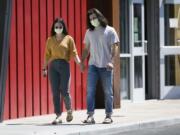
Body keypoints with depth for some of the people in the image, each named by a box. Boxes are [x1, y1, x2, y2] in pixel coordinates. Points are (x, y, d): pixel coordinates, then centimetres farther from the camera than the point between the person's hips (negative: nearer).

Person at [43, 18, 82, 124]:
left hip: (64, 65, -2)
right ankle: (58, 116, 1)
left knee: (64, 91, -6)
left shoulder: (68, 39, 7)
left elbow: (74, 53, 2)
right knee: (55, 92, -1)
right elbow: (47, 55, 10)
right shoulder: (50, 40, 12)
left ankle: (69, 110, 21)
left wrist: (80, 63, -11)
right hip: (53, 66, 2)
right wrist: (45, 68, 3)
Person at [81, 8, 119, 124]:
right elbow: (86, 49, 15)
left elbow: (115, 47, -5)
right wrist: (82, 62, 4)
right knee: (90, 90, -7)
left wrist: (111, 61, -17)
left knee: (108, 92, 3)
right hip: (93, 65, 3)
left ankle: (109, 116, 10)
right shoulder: (89, 32, 11)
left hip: (106, 66, -3)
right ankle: (90, 115, -8)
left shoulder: (110, 31, 0)